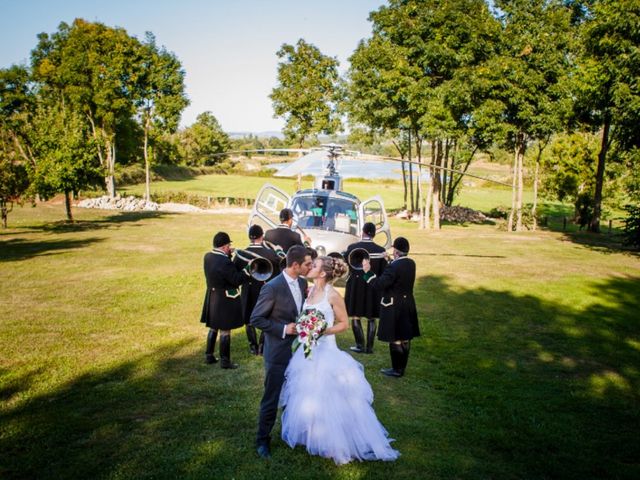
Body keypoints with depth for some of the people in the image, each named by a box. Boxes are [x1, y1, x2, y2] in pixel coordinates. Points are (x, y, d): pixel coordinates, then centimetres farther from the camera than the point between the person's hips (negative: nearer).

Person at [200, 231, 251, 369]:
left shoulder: (208, 256, -2)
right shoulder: (225, 262, -26)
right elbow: (237, 280, -21)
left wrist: (227, 254, 6)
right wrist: (248, 268, -14)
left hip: (212, 298, 8)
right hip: (225, 300, -8)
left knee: (213, 328, 21)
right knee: (225, 331, 4)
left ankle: (209, 356, 31)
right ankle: (225, 361, 13)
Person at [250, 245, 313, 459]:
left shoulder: (302, 283, 1)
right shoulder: (272, 287, -21)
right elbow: (256, 319, -16)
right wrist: (283, 329, -21)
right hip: (278, 353, -6)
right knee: (271, 399, 6)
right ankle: (263, 439, 25)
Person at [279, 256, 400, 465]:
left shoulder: (332, 295, -16)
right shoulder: (310, 291, 4)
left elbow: (344, 323, -9)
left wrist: (324, 331, -20)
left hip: (325, 352, -7)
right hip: (307, 350, 7)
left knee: (326, 399, 2)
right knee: (307, 397, 17)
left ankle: (337, 444, 21)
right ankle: (314, 437, 36)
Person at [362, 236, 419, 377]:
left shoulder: (393, 266, -22)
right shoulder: (411, 263, 3)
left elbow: (380, 285, -24)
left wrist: (368, 271, -18)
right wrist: (390, 261, 16)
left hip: (393, 307, -8)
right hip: (408, 305, 8)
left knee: (395, 339, 3)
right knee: (405, 338, 14)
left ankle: (397, 369, 12)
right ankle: (402, 367, 26)